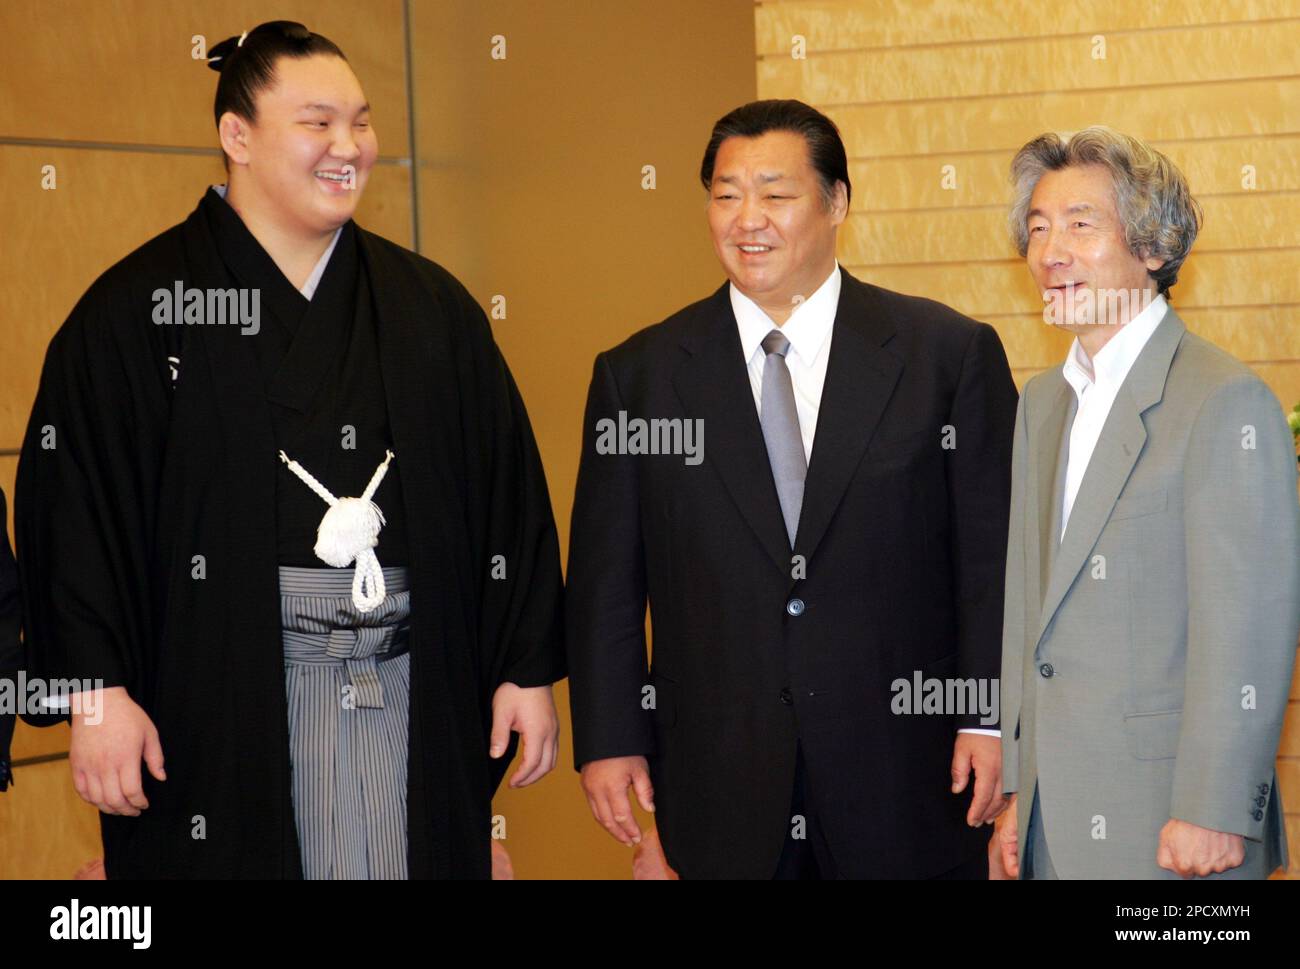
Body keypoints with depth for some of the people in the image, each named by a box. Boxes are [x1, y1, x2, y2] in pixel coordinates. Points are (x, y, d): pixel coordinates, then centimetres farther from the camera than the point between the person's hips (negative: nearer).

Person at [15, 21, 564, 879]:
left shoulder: (431, 308, 11)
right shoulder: (140, 309, 0)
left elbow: (509, 495, 10)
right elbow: (76, 508, -5)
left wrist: (528, 670, 6)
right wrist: (99, 690, -11)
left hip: (413, 686, 3)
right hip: (220, 698, -3)